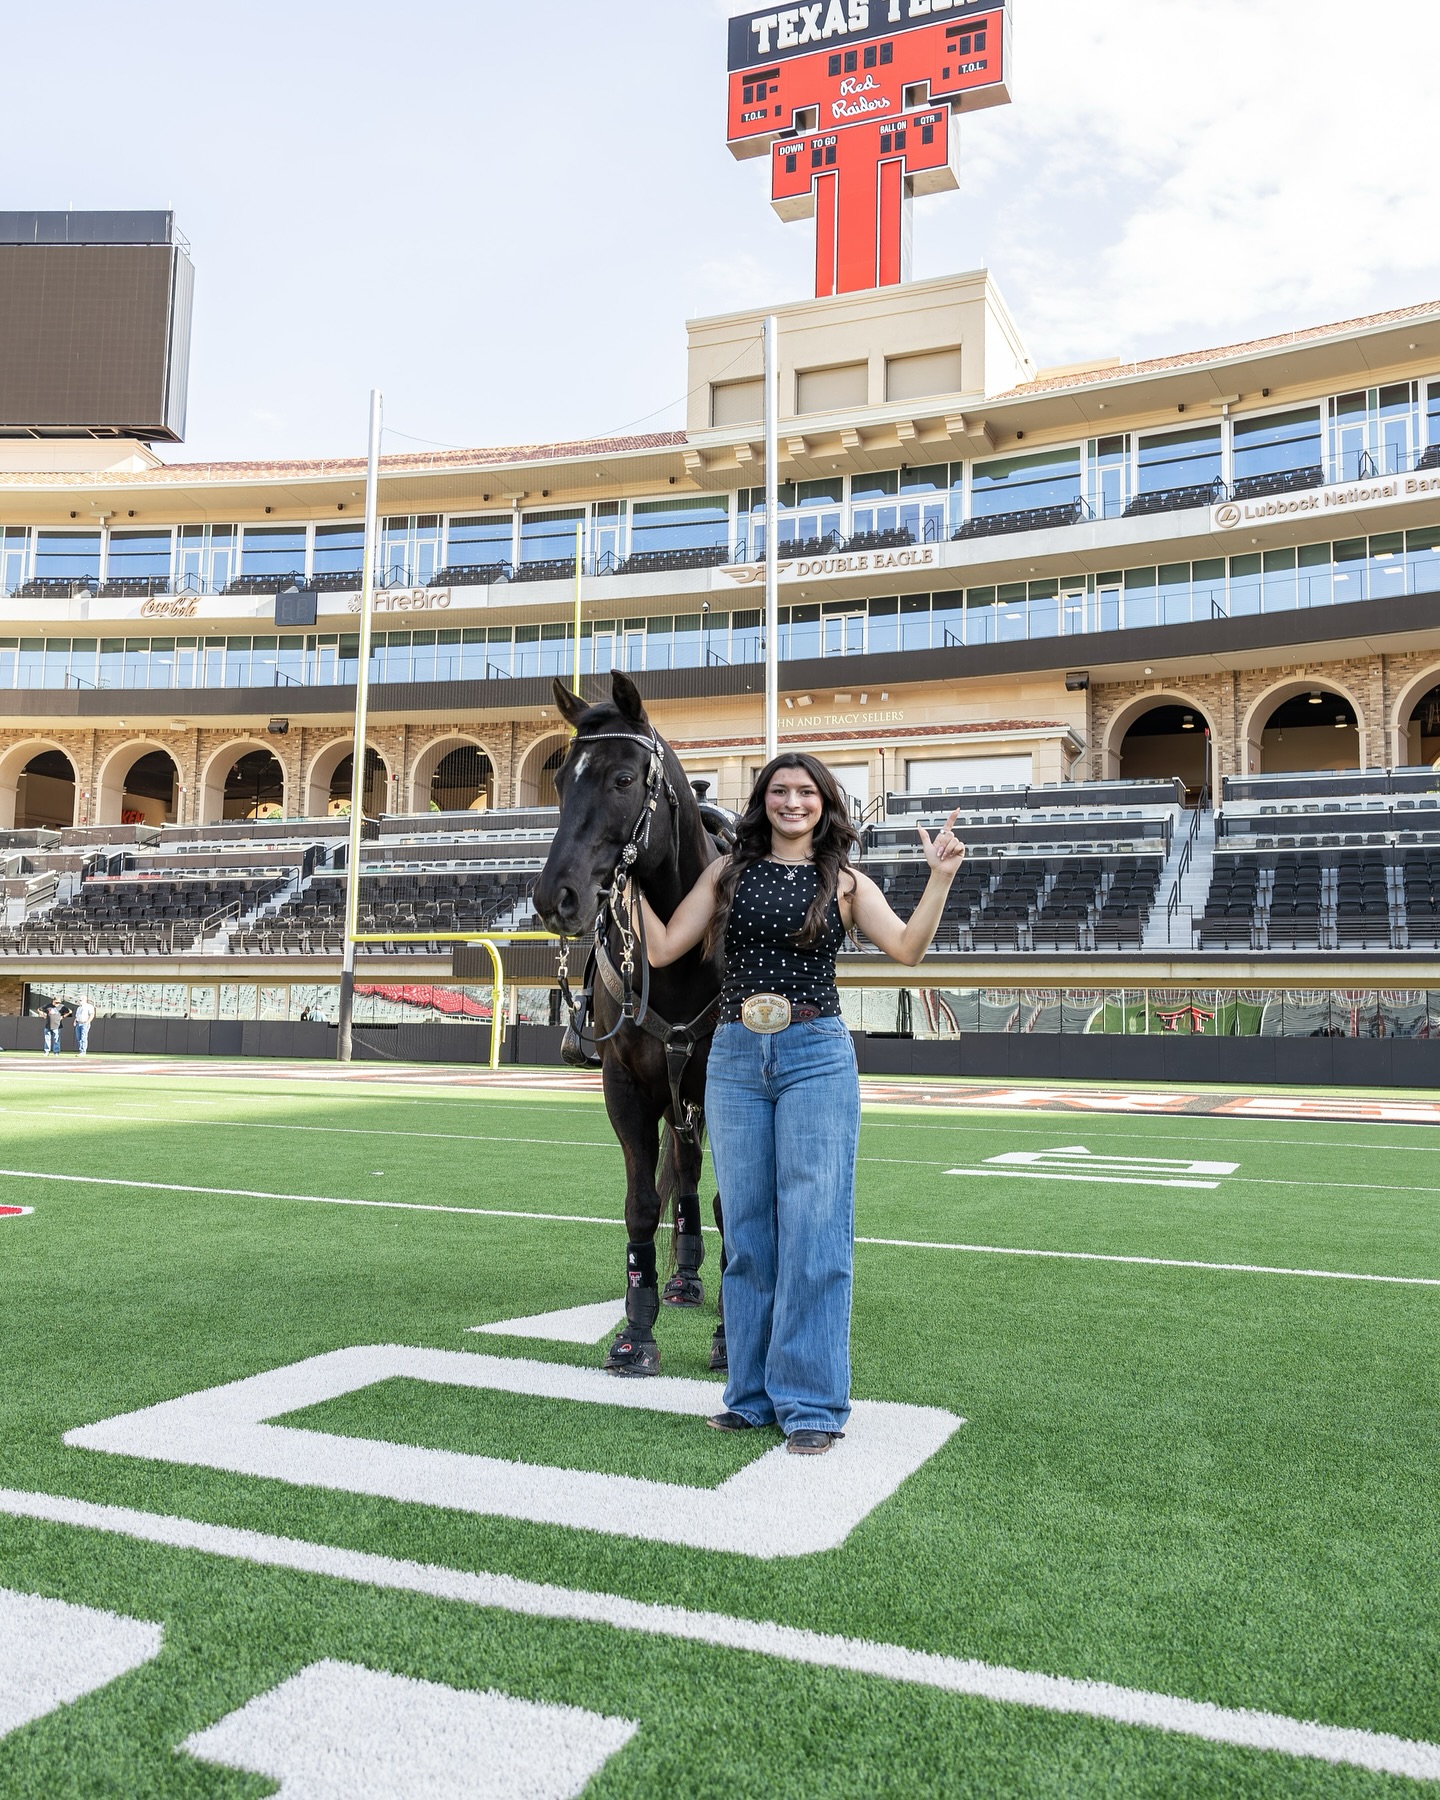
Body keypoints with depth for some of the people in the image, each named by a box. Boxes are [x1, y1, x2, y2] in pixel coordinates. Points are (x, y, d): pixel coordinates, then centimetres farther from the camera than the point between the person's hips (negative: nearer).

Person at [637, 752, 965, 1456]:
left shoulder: (846, 883, 6)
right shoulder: (729, 872, 10)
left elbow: (907, 948, -7)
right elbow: (662, 949, 7)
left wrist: (940, 877, -16)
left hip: (816, 1058, -2)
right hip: (735, 1057, 3)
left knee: (813, 1230, -4)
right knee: (746, 1231, 9)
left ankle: (811, 1404, 6)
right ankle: (753, 1394, 21)